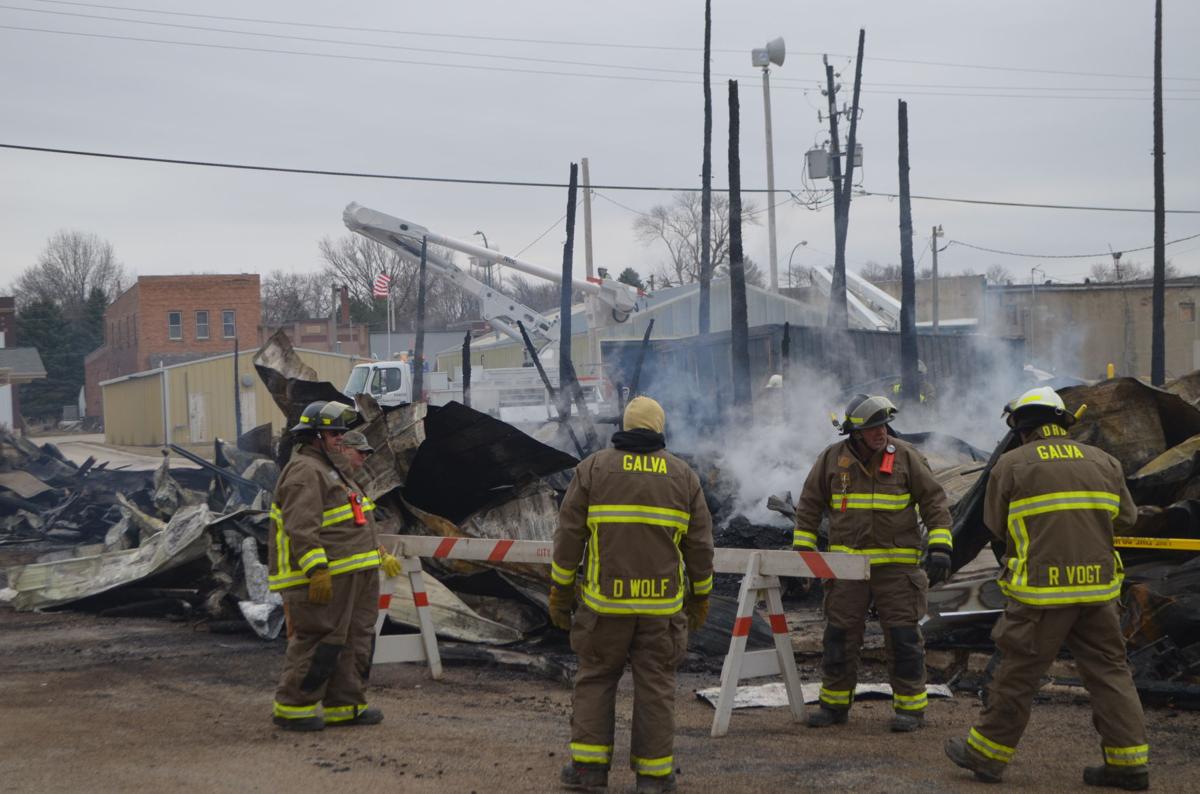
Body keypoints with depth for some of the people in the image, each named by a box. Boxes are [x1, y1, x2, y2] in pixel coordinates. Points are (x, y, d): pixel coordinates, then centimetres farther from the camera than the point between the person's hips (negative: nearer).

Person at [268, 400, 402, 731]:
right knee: (319, 642, -9)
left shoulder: (333, 469, 23)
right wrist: (316, 570, -27)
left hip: (353, 577, 11)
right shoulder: (304, 472, -12)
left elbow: (355, 522, 30)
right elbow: (301, 528, -22)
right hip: (323, 578, -11)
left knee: (355, 642, 12)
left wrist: (380, 555, 26)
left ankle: (345, 706, 18)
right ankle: (291, 708, -1)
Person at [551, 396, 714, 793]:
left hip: (605, 600, -1)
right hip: (662, 603, 1)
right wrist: (700, 597, 17)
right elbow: (699, 544, 7)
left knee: (596, 679, 11)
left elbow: (569, 535, -1)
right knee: (655, 685, 7)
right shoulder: (683, 474, 6)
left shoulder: (593, 467, 0)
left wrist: (560, 591, 6)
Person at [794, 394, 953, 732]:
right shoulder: (831, 459, 2)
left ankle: (910, 707, 9)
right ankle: (835, 704, 19)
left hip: (896, 563, -2)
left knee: (903, 636, -2)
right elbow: (809, 505, 10)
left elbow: (934, 500, -1)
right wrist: (802, 548, 4)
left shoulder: (905, 456, -3)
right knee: (839, 635, 6)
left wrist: (940, 547, -10)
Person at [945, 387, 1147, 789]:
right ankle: (1130, 762, 10)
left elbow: (996, 525, 4)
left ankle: (986, 753, 16)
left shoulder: (1011, 465, -3)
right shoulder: (1103, 461, 9)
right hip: (1098, 587, 4)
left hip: (1042, 589, -4)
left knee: (1017, 673, 5)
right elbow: (1126, 516, 15)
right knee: (1109, 672, 11)